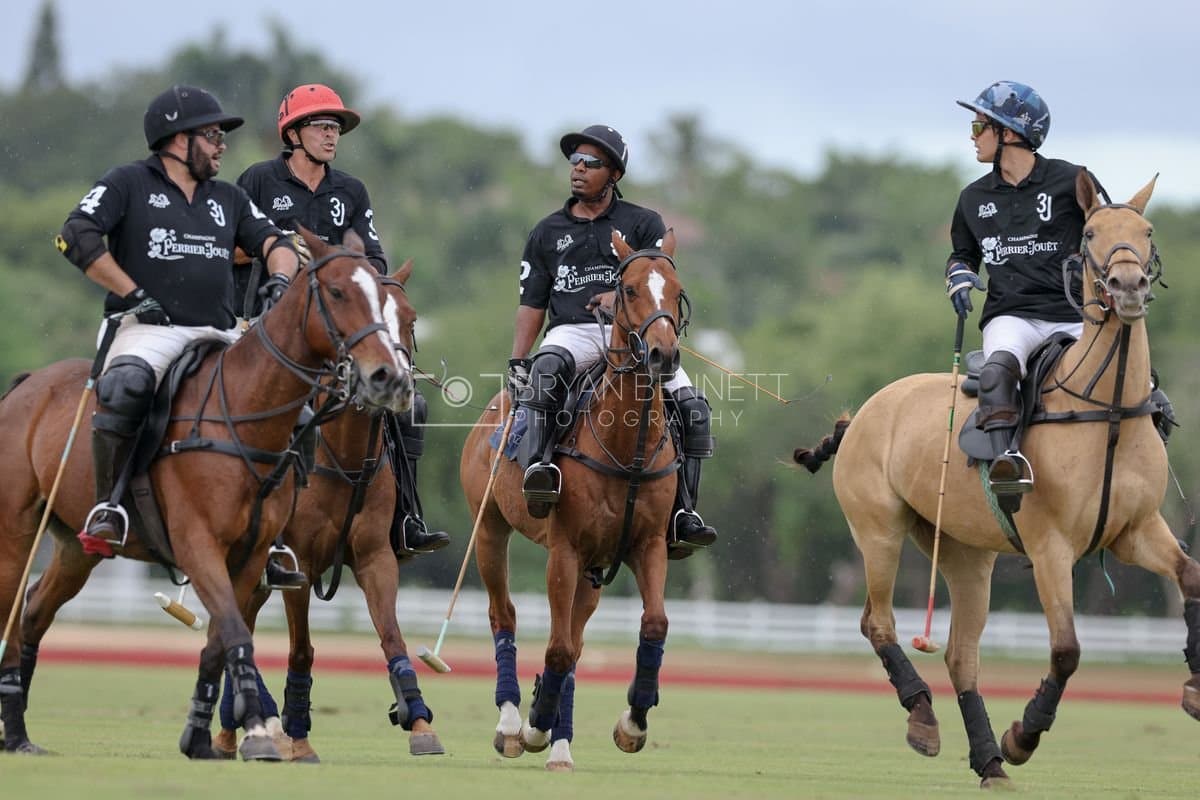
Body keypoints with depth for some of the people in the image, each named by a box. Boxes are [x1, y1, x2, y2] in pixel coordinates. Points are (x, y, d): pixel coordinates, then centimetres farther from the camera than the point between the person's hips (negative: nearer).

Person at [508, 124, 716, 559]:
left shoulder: (643, 224, 13)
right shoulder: (548, 233, 19)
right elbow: (532, 304, 16)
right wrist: (516, 361, 2)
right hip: (571, 332, 0)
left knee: (692, 407, -18)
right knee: (546, 368, -37)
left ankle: (682, 513, -11)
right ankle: (537, 465, -47)